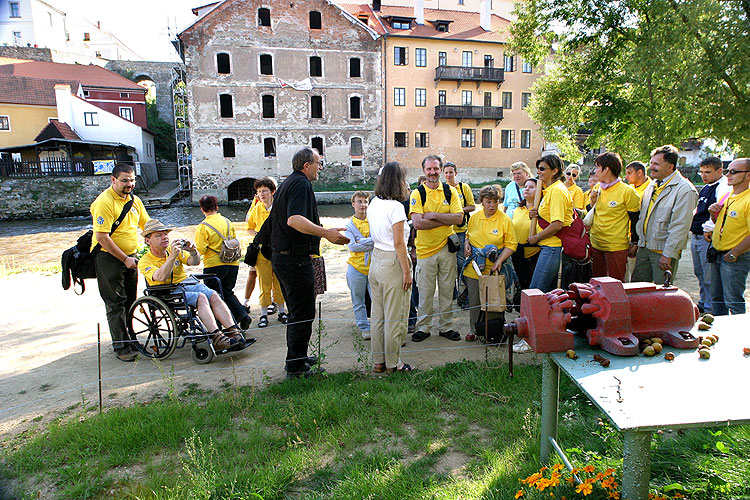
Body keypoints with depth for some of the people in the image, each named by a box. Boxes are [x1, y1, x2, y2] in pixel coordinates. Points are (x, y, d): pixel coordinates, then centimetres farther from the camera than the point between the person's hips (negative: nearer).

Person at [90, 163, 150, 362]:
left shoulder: (134, 200, 7)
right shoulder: (104, 202, -17)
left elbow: (147, 225, 16)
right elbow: (103, 238, -21)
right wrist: (125, 259, -20)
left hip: (130, 257, 7)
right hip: (109, 258, -7)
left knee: (129, 301, 14)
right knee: (115, 304, -2)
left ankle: (128, 340, 26)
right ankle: (121, 347, 4)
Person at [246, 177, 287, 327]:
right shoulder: (256, 209, 3)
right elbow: (249, 227, 15)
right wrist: (258, 236, -4)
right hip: (262, 251, 1)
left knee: (279, 282, 8)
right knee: (264, 284, 4)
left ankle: (281, 311, 21)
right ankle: (263, 314, 13)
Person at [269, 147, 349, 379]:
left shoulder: (287, 183, 17)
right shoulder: (301, 184, -15)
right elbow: (294, 219, -31)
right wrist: (325, 233, -38)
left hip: (281, 257, 11)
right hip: (296, 260, -11)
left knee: (297, 311, 20)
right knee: (303, 314, -2)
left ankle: (298, 357, 31)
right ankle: (295, 366, 6)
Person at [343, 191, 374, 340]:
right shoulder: (349, 225, 1)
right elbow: (352, 246, -12)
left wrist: (362, 242, -15)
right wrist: (373, 242, -13)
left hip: (373, 266, 0)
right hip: (356, 267, 0)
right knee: (358, 301, 8)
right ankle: (364, 328, 22)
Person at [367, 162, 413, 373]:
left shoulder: (373, 204, 7)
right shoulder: (395, 206, -16)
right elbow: (399, 242, -17)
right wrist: (406, 271, -12)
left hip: (376, 261, 8)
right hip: (393, 263, -8)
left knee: (378, 315, 14)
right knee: (395, 316, 4)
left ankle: (378, 361, 23)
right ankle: (393, 363, 15)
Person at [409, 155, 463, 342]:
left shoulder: (450, 191, 4)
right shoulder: (417, 193, -4)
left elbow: (458, 218, -7)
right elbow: (417, 223, -16)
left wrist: (433, 216, -15)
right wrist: (445, 220, -13)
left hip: (447, 247, 2)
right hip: (425, 249, -2)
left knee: (447, 290, 11)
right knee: (425, 291, 5)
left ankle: (446, 326, 24)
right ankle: (423, 327, 20)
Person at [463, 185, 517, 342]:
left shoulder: (505, 220, -5)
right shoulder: (474, 217, 6)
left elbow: (511, 245, -4)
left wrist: (499, 261, -15)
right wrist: (466, 245, 1)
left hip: (493, 269, -3)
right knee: (474, 300, 8)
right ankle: (473, 329, 24)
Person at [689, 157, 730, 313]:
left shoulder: (724, 188, -15)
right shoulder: (706, 188, 16)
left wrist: (708, 228, -21)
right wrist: (693, 224, 17)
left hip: (709, 238, -10)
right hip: (696, 236, 10)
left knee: (709, 277, -4)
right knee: (699, 272, 20)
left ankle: (710, 309, 5)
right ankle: (703, 303, 34)